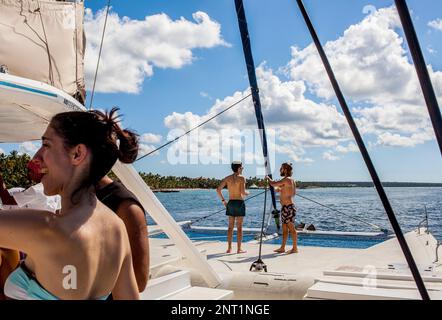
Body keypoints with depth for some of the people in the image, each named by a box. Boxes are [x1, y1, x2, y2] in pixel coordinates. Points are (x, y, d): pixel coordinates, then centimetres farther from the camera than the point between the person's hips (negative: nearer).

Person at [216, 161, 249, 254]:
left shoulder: (227, 178, 6)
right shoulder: (242, 178, -8)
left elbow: (218, 189, -1)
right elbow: (243, 192, -19)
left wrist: (223, 200, 8)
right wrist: (247, 193, 4)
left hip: (230, 203, 5)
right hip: (239, 203, -5)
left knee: (230, 226, 10)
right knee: (239, 227, 1)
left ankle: (229, 248, 11)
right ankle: (239, 249, 4)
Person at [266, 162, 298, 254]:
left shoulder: (286, 179, -15)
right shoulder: (292, 180, 15)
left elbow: (273, 184, -20)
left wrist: (268, 178, 0)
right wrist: (281, 190, 22)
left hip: (288, 207, -10)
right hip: (286, 207, 10)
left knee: (291, 228, -4)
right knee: (285, 228, 13)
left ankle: (295, 248, 1)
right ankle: (282, 248, 19)